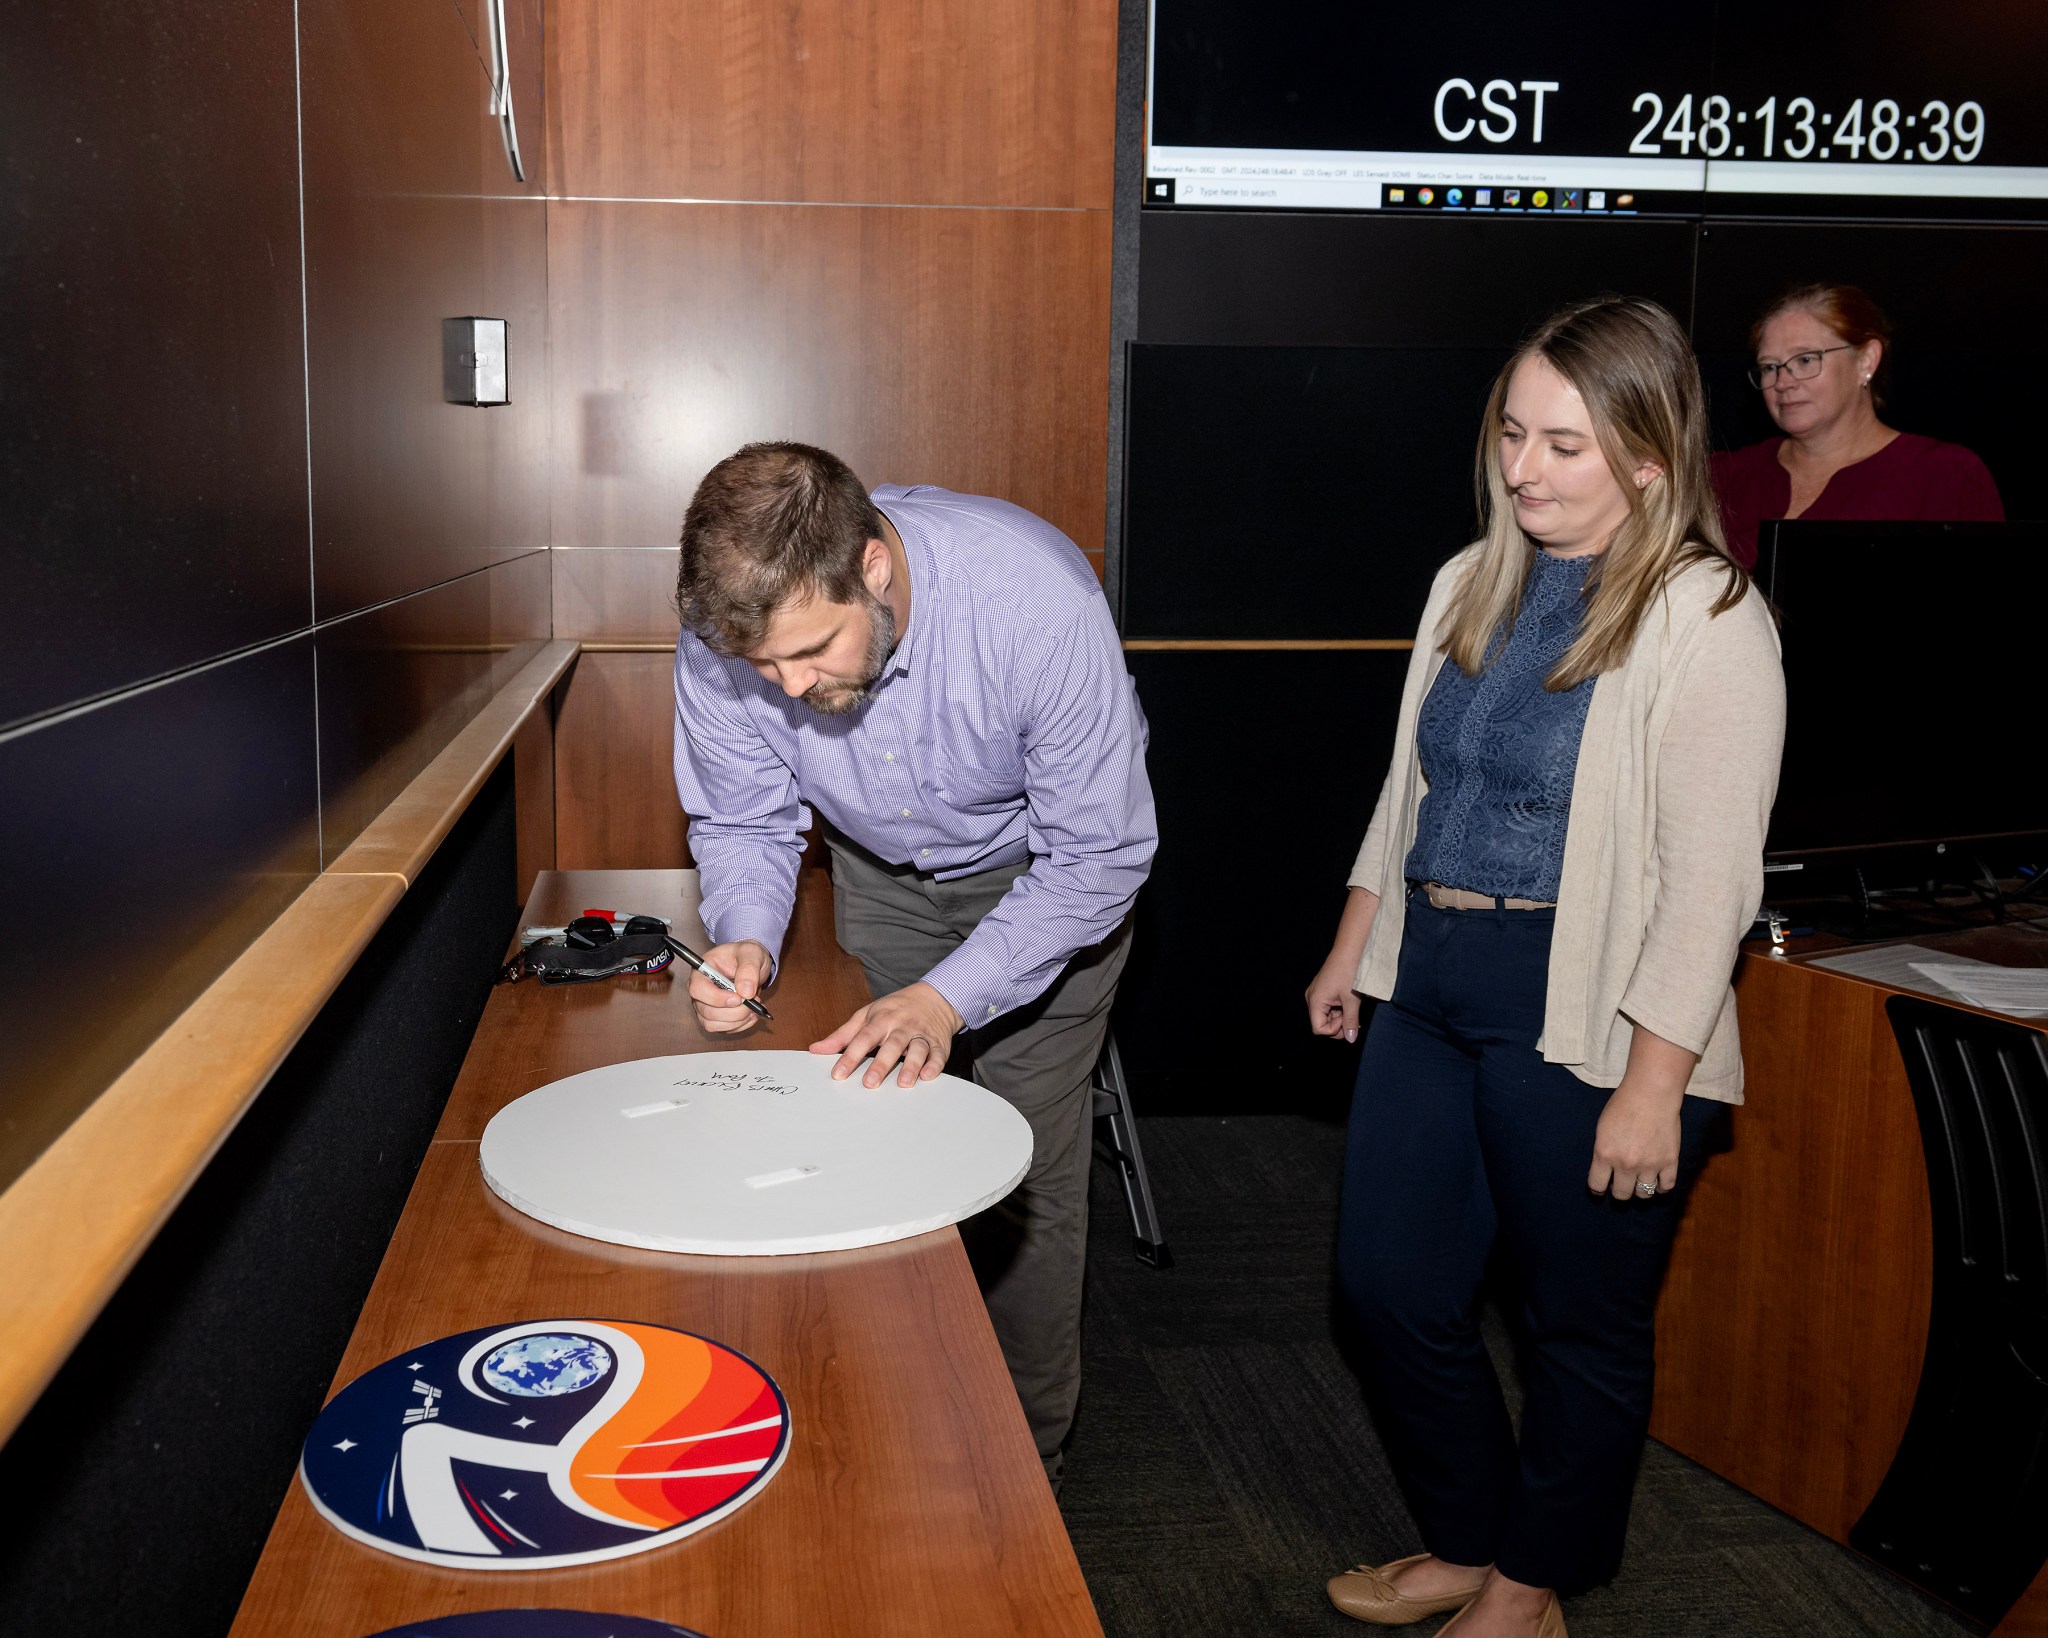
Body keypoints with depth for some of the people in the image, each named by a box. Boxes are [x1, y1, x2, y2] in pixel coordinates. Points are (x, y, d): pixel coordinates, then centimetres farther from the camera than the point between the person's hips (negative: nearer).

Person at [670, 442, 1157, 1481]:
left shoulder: (1037, 599, -40)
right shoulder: (725, 631, -28)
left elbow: (1099, 855, -29)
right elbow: (742, 820, -10)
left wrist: (949, 998, -37)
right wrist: (747, 938, -31)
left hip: (1045, 871, -3)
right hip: (881, 873, 3)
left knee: (1025, 1172, -5)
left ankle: (1026, 1456, 16)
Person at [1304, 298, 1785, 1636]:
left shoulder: (1706, 620, -12)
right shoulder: (1477, 583, 10)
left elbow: (1709, 873, -16)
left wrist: (1654, 1083, -19)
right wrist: (1353, 948, 19)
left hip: (1581, 1019, -7)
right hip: (1430, 987, 7)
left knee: (1584, 1321, 10)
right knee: (1391, 1282, 13)